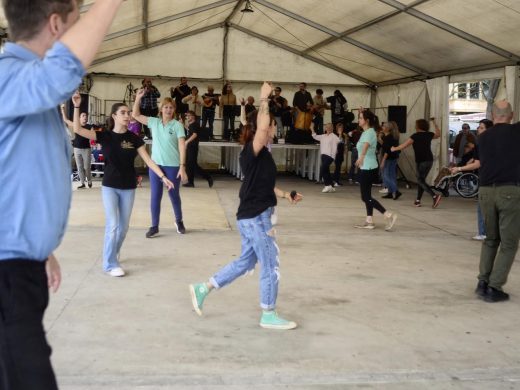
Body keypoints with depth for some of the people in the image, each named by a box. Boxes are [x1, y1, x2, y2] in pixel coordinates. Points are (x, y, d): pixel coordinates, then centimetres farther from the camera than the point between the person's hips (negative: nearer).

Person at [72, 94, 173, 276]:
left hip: (128, 187, 3)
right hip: (110, 186, -3)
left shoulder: (133, 138, -2)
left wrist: (163, 177, -11)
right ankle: (110, 264, 5)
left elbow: (148, 160, -3)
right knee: (112, 225, -7)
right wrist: (77, 106, -26)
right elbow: (78, 129, -17)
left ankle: (113, 254, 37)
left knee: (124, 226, 12)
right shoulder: (105, 136, -7)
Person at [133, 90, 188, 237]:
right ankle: (154, 226, 13)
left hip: (172, 166, -3)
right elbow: (136, 115, 10)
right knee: (155, 196, 4)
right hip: (155, 164, 3)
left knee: (174, 195, 11)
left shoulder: (177, 125, -7)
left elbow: (182, 146, -11)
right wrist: (138, 98, -3)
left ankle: (179, 221, 33)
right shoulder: (154, 122, 4)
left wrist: (182, 167, -19)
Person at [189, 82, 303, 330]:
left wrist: (286, 195, 17)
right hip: (255, 218, -10)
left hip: (252, 217, 10)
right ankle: (268, 316, 14)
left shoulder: (260, 155, 12)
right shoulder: (253, 151, -17)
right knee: (271, 267, 1)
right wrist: (264, 99, -28)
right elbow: (261, 128, -36)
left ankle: (202, 289, 26)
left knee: (245, 263, 20)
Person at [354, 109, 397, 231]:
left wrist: (361, 156, -60)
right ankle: (369, 221, 14)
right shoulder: (365, 132, 11)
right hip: (365, 168, 10)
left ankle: (389, 215, -9)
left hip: (368, 169, -10)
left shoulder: (369, 132, -17)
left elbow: (366, 144, -40)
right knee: (366, 196, 11)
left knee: (366, 197, -9)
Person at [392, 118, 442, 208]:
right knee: (421, 180, 14)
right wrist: (434, 123, 33)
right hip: (429, 160, 6)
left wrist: (394, 149, 6)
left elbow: (404, 145, -8)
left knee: (420, 181, -3)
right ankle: (418, 201, 15)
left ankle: (435, 196, -21)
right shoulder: (429, 135, 7)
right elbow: (438, 134, 29)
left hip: (421, 161, -6)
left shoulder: (415, 136, -8)